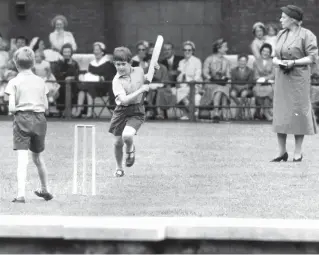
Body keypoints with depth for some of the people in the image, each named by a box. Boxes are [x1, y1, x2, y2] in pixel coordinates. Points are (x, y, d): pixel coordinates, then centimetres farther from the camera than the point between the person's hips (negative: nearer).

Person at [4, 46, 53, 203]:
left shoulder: (14, 82, -4)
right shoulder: (40, 81, 8)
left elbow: (12, 108, -9)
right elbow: (46, 106, 8)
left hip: (22, 120, -4)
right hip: (39, 120, 4)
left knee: (22, 159, -11)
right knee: (38, 157, 21)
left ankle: (21, 195, -23)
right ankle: (45, 190, 34)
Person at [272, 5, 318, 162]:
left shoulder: (306, 35, -6)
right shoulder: (281, 35, 12)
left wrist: (293, 62, -20)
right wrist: (278, 62, -8)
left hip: (298, 79, -6)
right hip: (282, 78, 6)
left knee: (297, 115, -5)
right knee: (279, 116, 2)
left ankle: (298, 153, 3)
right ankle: (282, 152, 9)